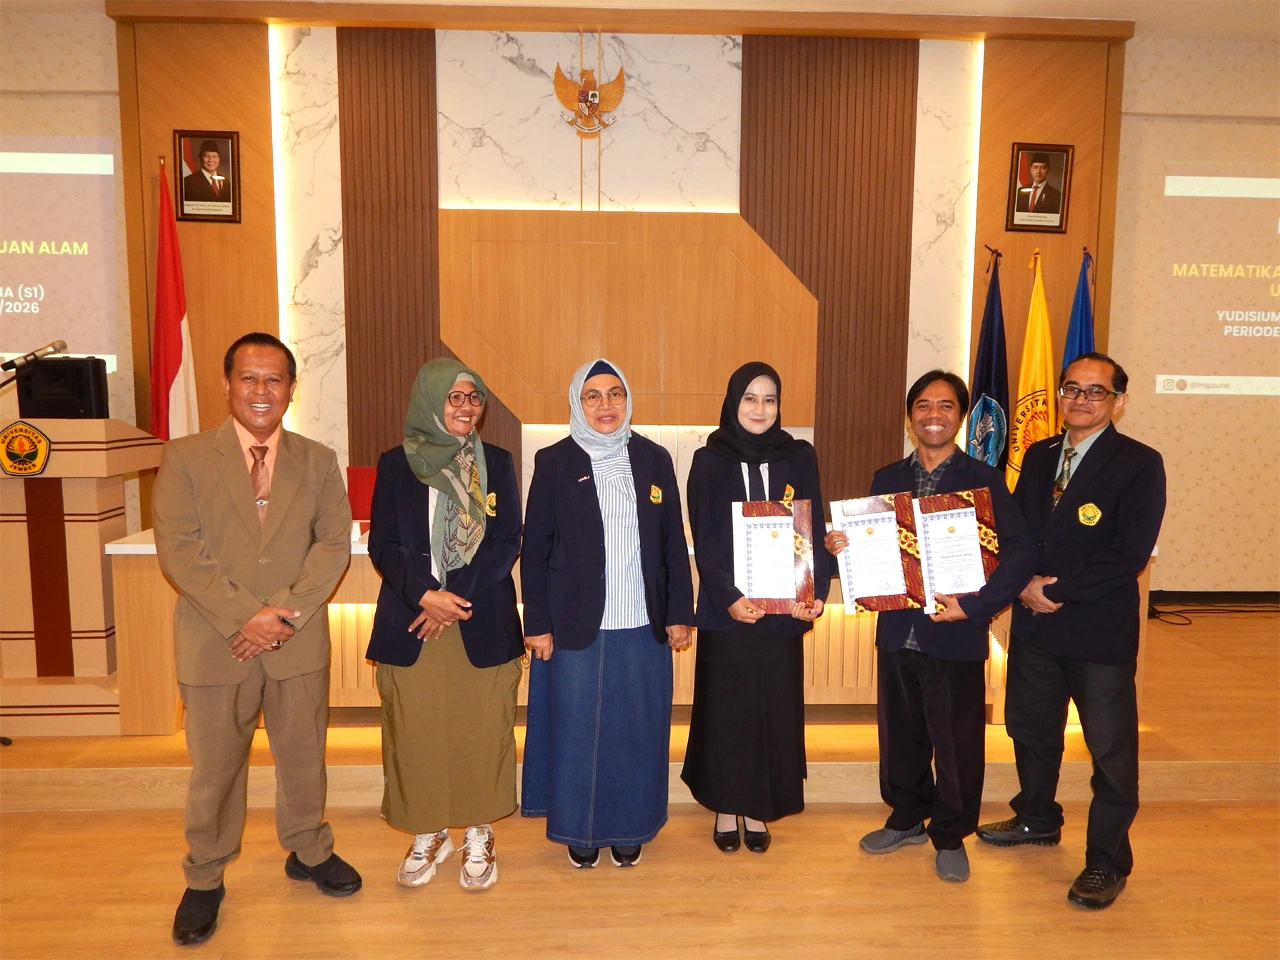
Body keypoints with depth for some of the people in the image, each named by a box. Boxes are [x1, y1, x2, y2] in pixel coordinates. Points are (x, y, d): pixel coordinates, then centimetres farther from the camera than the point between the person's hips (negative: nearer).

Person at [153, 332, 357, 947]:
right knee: (214, 767, 12)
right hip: (215, 643, -1)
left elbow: (334, 543, -2)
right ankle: (204, 878, 33)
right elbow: (179, 551, -9)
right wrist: (245, 617, -16)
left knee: (303, 755, 15)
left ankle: (308, 851, 38)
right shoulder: (185, 458, -3)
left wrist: (289, 612, -14)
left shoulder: (317, 461, 4)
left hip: (300, 641, 2)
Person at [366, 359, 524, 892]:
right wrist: (425, 594, -16)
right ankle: (428, 835, 28)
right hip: (410, 624, 0)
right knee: (416, 733, 7)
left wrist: (457, 595, -13)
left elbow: (507, 542, -1)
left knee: (482, 730, 6)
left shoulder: (497, 463, 5)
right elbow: (382, 544, -1)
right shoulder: (396, 464, 3)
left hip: (483, 623, 0)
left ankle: (478, 835, 25)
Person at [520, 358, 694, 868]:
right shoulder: (554, 462, -1)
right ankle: (581, 829, 28)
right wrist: (538, 624, -4)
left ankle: (629, 827, 30)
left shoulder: (654, 459, 4)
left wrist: (679, 614, 3)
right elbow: (535, 548, -1)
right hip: (576, 627, -1)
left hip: (643, 625, 2)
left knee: (637, 726, 10)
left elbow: (674, 541, 6)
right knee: (577, 727, 8)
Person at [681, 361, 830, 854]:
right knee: (726, 707, 6)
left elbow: (816, 531, 2)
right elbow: (703, 539, -6)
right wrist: (727, 597, -19)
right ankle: (726, 808, 23)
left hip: (783, 606, 2)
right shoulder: (709, 460, 0)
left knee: (775, 708, 7)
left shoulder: (800, 458, 5)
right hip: (725, 607, -1)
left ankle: (759, 808, 24)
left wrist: (817, 592, -12)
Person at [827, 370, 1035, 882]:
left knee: (957, 742, 9)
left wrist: (974, 605, -21)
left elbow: (1020, 552, -12)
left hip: (956, 635, -3)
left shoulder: (983, 479, -4)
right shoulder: (886, 479, 8)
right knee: (899, 734, 16)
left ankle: (950, 836, 30)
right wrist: (841, 546, -12)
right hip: (897, 631, 4)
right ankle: (907, 818, 38)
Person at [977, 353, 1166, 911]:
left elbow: (1130, 556, -17)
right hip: (1035, 624, 6)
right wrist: (1025, 585, -10)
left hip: (1100, 631, -6)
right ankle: (1037, 819, 43)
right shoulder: (1038, 456, 8)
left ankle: (1107, 863, 25)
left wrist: (1056, 589, -16)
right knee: (1029, 727, 20)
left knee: (1111, 750, 7)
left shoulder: (1139, 464, -10)